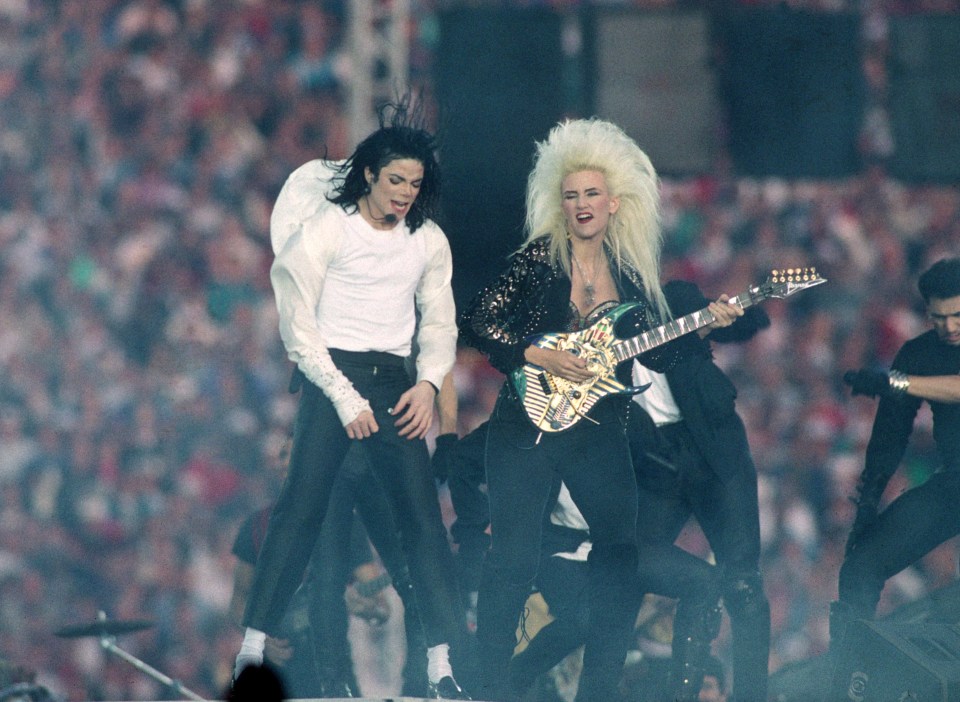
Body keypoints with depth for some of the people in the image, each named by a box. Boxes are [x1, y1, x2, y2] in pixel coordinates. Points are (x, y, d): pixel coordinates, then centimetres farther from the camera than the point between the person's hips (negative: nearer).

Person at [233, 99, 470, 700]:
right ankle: (253, 649, -9)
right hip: (331, 374, -4)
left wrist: (428, 383, -3)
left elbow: (439, 322, 16)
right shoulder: (327, 227, -3)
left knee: (423, 513, -6)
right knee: (302, 508, -11)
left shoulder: (429, 240, 10)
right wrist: (345, 398, -10)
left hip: (394, 381, 4)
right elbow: (297, 323, -5)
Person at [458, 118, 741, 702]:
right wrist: (537, 356, -16)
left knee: (620, 554, 2)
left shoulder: (632, 272, 9)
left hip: (598, 432, 4)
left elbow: (658, 355, 10)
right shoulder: (540, 259, -3)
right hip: (528, 427, -4)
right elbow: (477, 323, -7)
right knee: (514, 559, -8)